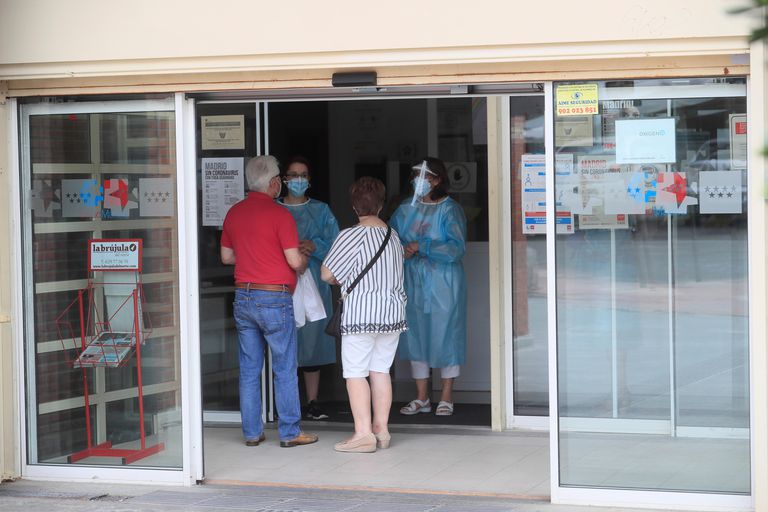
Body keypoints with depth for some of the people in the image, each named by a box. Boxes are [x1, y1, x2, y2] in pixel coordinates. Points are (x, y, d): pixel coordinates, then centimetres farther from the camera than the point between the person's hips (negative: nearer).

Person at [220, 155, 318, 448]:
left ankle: (252, 432, 12)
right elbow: (295, 261, -13)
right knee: (285, 370, 2)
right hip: (274, 299, -6)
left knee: (249, 369, 9)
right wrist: (304, 261, 9)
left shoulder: (234, 213, 8)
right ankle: (290, 433, 5)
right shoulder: (279, 214, -12)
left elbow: (226, 257, 16)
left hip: (243, 297, 6)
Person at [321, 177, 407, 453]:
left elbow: (327, 274, -10)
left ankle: (363, 434, -6)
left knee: (356, 373, -2)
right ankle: (381, 429, 13)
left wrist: (340, 280, 12)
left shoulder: (352, 236, -13)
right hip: (392, 312, 7)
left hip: (360, 314, -7)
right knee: (381, 370, 12)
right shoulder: (393, 235, 8)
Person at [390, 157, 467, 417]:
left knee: (445, 335, 0)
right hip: (413, 282, 5)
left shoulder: (449, 209, -8)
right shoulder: (405, 208, 8)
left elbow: (456, 248, -17)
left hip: (444, 283, -5)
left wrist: (422, 247, -21)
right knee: (415, 336, 7)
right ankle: (421, 398, 17)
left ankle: (446, 398, 10)